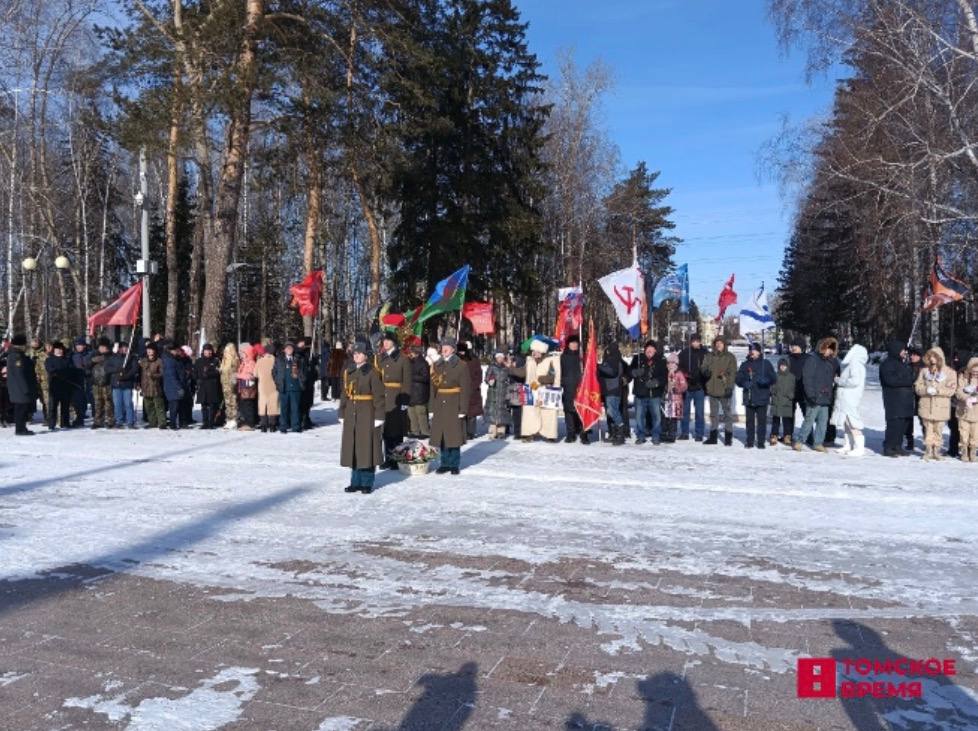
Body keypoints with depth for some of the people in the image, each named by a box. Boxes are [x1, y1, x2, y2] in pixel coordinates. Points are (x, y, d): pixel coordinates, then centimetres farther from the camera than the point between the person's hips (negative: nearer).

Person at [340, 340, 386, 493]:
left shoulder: (372, 372, -8)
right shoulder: (349, 372, 10)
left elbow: (379, 395, -10)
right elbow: (345, 394, 14)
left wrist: (379, 417, -14)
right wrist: (342, 413, 10)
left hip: (367, 414, -6)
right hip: (351, 413, 6)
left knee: (367, 447, -1)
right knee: (352, 448, 9)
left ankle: (367, 483, 9)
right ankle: (356, 482, 19)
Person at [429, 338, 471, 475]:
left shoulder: (461, 366, -2)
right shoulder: (436, 365, 11)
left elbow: (464, 389, -5)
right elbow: (433, 387, 11)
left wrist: (462, 409, -11)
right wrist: (432, 408, 6)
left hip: (454, 405, -4)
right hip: (440, 406, 4)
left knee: (454, 436, -1)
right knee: (441, 436, 5)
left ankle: (455, 465, 9)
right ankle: (445, 463, 15)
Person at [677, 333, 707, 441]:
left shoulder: (705, 354, 0)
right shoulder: (684, 353, 2)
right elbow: (678, 367, 5)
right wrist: (684, 374, -12)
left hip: (699, 388, -1)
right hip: (686, 387, 1)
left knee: (700, 412, 4)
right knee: (685, 411, 8)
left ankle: (699, 434, 12)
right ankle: (684, 432, 18)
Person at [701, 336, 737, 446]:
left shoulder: (730, 357, -2)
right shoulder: (709, 356, 7)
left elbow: (733, 373, -6)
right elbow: (703, 368, 8)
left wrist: (730, 386, -16)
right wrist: (705, 371, -17)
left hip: (724, 390, -4)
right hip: (712, 389, 4)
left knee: (727, 412, 3)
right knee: (713, 413, 12)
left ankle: (728, 436, 10)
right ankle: (713, 436, 19)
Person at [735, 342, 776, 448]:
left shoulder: (766, 363, 5)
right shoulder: (745, 364, 10)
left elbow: (774, 378, 1)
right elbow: (738, 378, 7)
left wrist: (766, 380, -20)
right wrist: (744, 383, -14)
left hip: (762, 397, -2)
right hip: (748, 397, 2)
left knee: (762, 420, 0)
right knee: (749, 420, 6)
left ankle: (761, 441, 6)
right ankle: (750, 441, 14)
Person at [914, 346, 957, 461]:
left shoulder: (950, 372, -1)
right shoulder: (924, 370, 7)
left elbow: (951, 390, -5)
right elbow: (917, 387, 5)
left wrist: (937, 391, -17)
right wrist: (926, 389, -14)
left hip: (941, 407, -1)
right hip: (926, 406, 2)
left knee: (938, 430, 6)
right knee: (928, 430, 6)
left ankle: (936, 451, 17)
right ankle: (928, 451, 14)